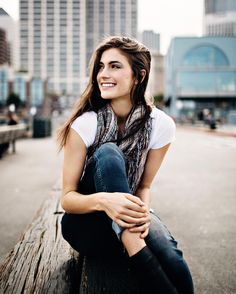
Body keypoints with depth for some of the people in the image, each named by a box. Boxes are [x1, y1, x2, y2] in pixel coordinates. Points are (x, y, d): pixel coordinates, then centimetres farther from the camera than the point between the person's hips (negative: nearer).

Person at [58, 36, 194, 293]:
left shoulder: (160, 124, -11)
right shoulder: (85, 123, -17)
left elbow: (144, 185, 0)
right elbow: (67, 198, -14)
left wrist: (143, 211, -24)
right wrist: (103, 200, -37)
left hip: (125, 216, 0)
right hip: (85, 224, 0)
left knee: (172, 261, -36)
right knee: (108, 153, -32)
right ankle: (140, 259, -34)